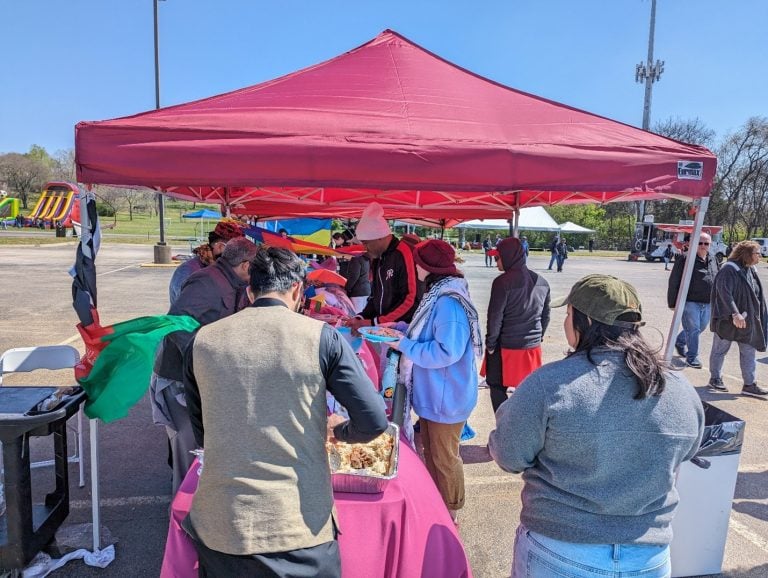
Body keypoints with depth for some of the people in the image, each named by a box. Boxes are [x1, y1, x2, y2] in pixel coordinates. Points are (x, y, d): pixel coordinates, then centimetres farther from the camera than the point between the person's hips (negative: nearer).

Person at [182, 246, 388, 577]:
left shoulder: (202, 341, -1)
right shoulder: (322, 337, -9)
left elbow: (201, 435, 10)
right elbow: (374, 423, -10)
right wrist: (338, 430, 10)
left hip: (220, 525, 3)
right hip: (299, 526, -2)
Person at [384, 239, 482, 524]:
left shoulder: (448, 303, -27)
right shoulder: (438, 293, 5)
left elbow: (446, 352, -30)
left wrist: (404, 345, -23)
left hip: (445, 398, -10)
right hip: (432, 393, 10)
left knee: (444, 458, 9)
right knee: (431, 451, 23)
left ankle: (449, 515, 29)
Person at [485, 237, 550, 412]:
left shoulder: (503, 282, -15)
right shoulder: (542, 282, 5)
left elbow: (495, 318, -13)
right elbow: (545, 316, 12)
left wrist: (490, 345, -2)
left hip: (506, 347, -5)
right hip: (532, 347, 6)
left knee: (497, 388, 8)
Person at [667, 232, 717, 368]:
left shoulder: (713, 261, 12)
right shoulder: (685, 259, -10)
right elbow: (673, 282, -10)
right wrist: (672, 302, -11)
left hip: (708, 304, 7)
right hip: (690, 302, -7)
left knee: (700, 328, 17)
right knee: (693, 329, -4)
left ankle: (680, 341, 41)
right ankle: (692, 357, 10)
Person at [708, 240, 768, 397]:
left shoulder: (750, 270, 10)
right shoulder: (729, 269, -16)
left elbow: (755, 295, 18)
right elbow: (724, 293, -24)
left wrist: (754, 316, 14)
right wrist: (734, 314, -30)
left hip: (747, 320, 8)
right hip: (727, 318, -8)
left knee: (749, 352, 9)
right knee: (720, 349, 6)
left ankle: (749, 385, 15)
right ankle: (715, 380, 19)